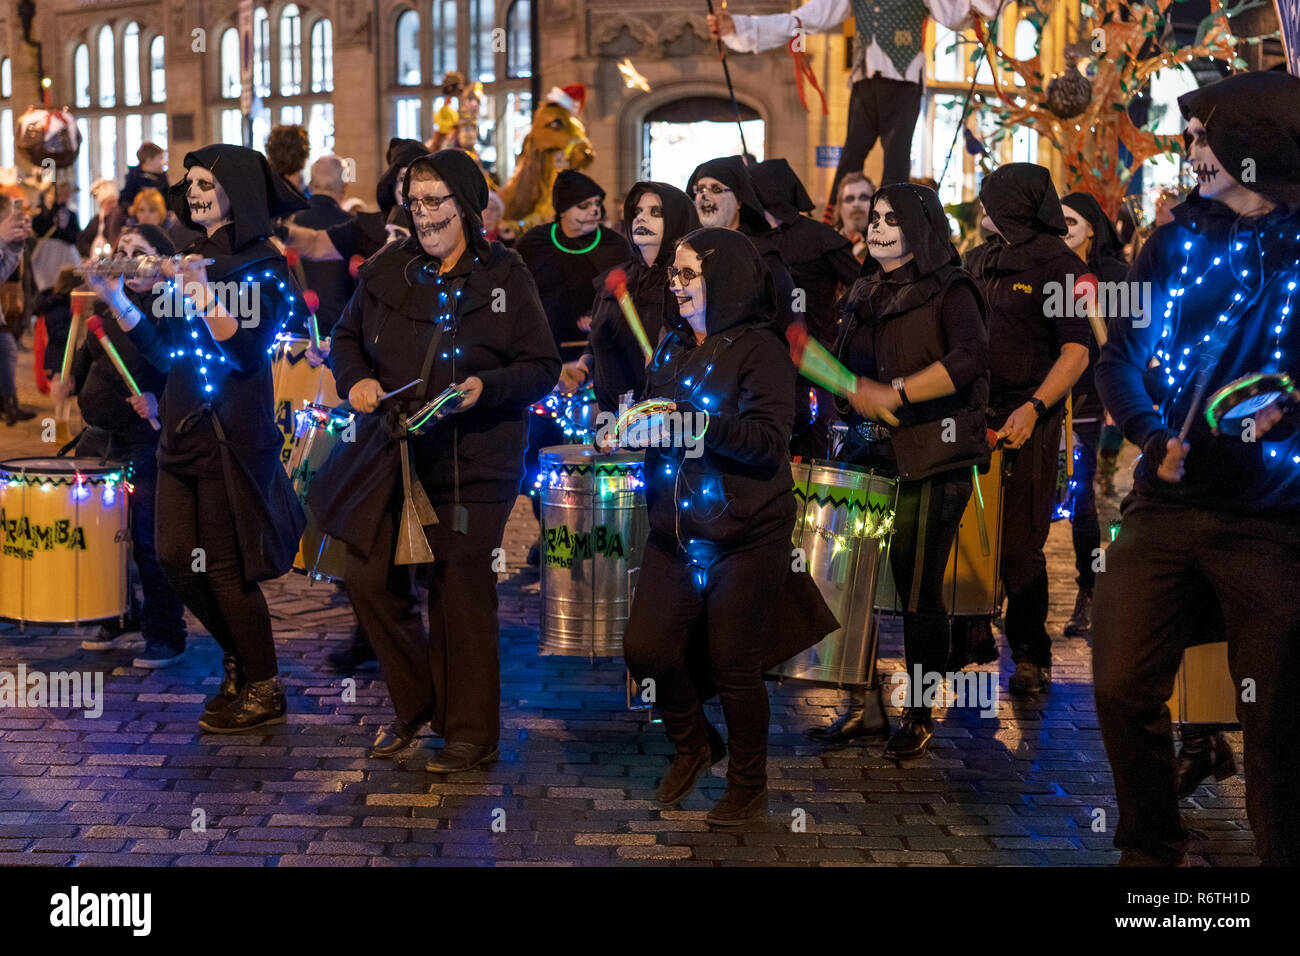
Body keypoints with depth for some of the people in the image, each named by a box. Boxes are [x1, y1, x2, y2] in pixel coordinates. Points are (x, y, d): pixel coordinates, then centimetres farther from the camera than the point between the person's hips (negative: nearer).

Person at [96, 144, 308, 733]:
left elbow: (246, 350, -19)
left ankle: (264, 692, 11)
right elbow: (165, 350, 13)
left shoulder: (263, 266, -8)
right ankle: (239, 662, 27)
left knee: (225, 566, -3)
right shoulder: (194, 260, 13)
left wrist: (202, 293, -27)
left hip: (232, 434, -7)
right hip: (184, 428, 7)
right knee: (177, 559, 7)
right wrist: (116, 300, 3)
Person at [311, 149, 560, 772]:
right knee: (368, 578, 3)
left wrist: (486, 387, -20)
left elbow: (544, 368, -3)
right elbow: (346, 335, 21)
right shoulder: (388, 270, 8)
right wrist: (355, 379, 0)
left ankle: (472, 732, 14)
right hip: (391, 454, 4)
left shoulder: (504, 277, -3)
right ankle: (415, 703, 25)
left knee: (461, 592, 0)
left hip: (472, 459, -4)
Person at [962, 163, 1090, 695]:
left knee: (1018, 545, -5)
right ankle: (972, 636, 26)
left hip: (1027, 422, -6)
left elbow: (1076, 352, -12)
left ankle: (1032, 658, 6)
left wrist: (1034, 408, -24)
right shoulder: (978, 261, 15)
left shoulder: (1059, 267, -6)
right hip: (971, 415, 6)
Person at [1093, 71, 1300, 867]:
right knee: (1124, 689, 0)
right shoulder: (1178, 240, 10)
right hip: (1169, 503, 3)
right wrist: (1151, 431, -6)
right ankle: (1150, 851, 20)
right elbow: (1121, 356, 11)